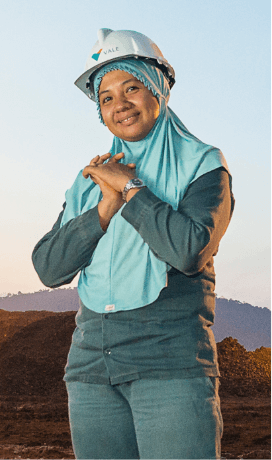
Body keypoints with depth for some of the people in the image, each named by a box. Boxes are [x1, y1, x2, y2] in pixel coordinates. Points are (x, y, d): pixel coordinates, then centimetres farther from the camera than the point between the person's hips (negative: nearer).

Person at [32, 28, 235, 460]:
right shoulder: (91, 180, 16)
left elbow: (191, 251, -16)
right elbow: (49, 268, 5)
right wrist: (107, 207, -6)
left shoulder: (202, 165, 2)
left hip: (172, 363, -5)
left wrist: (130, 187, -6)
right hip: (92, 365, 5)